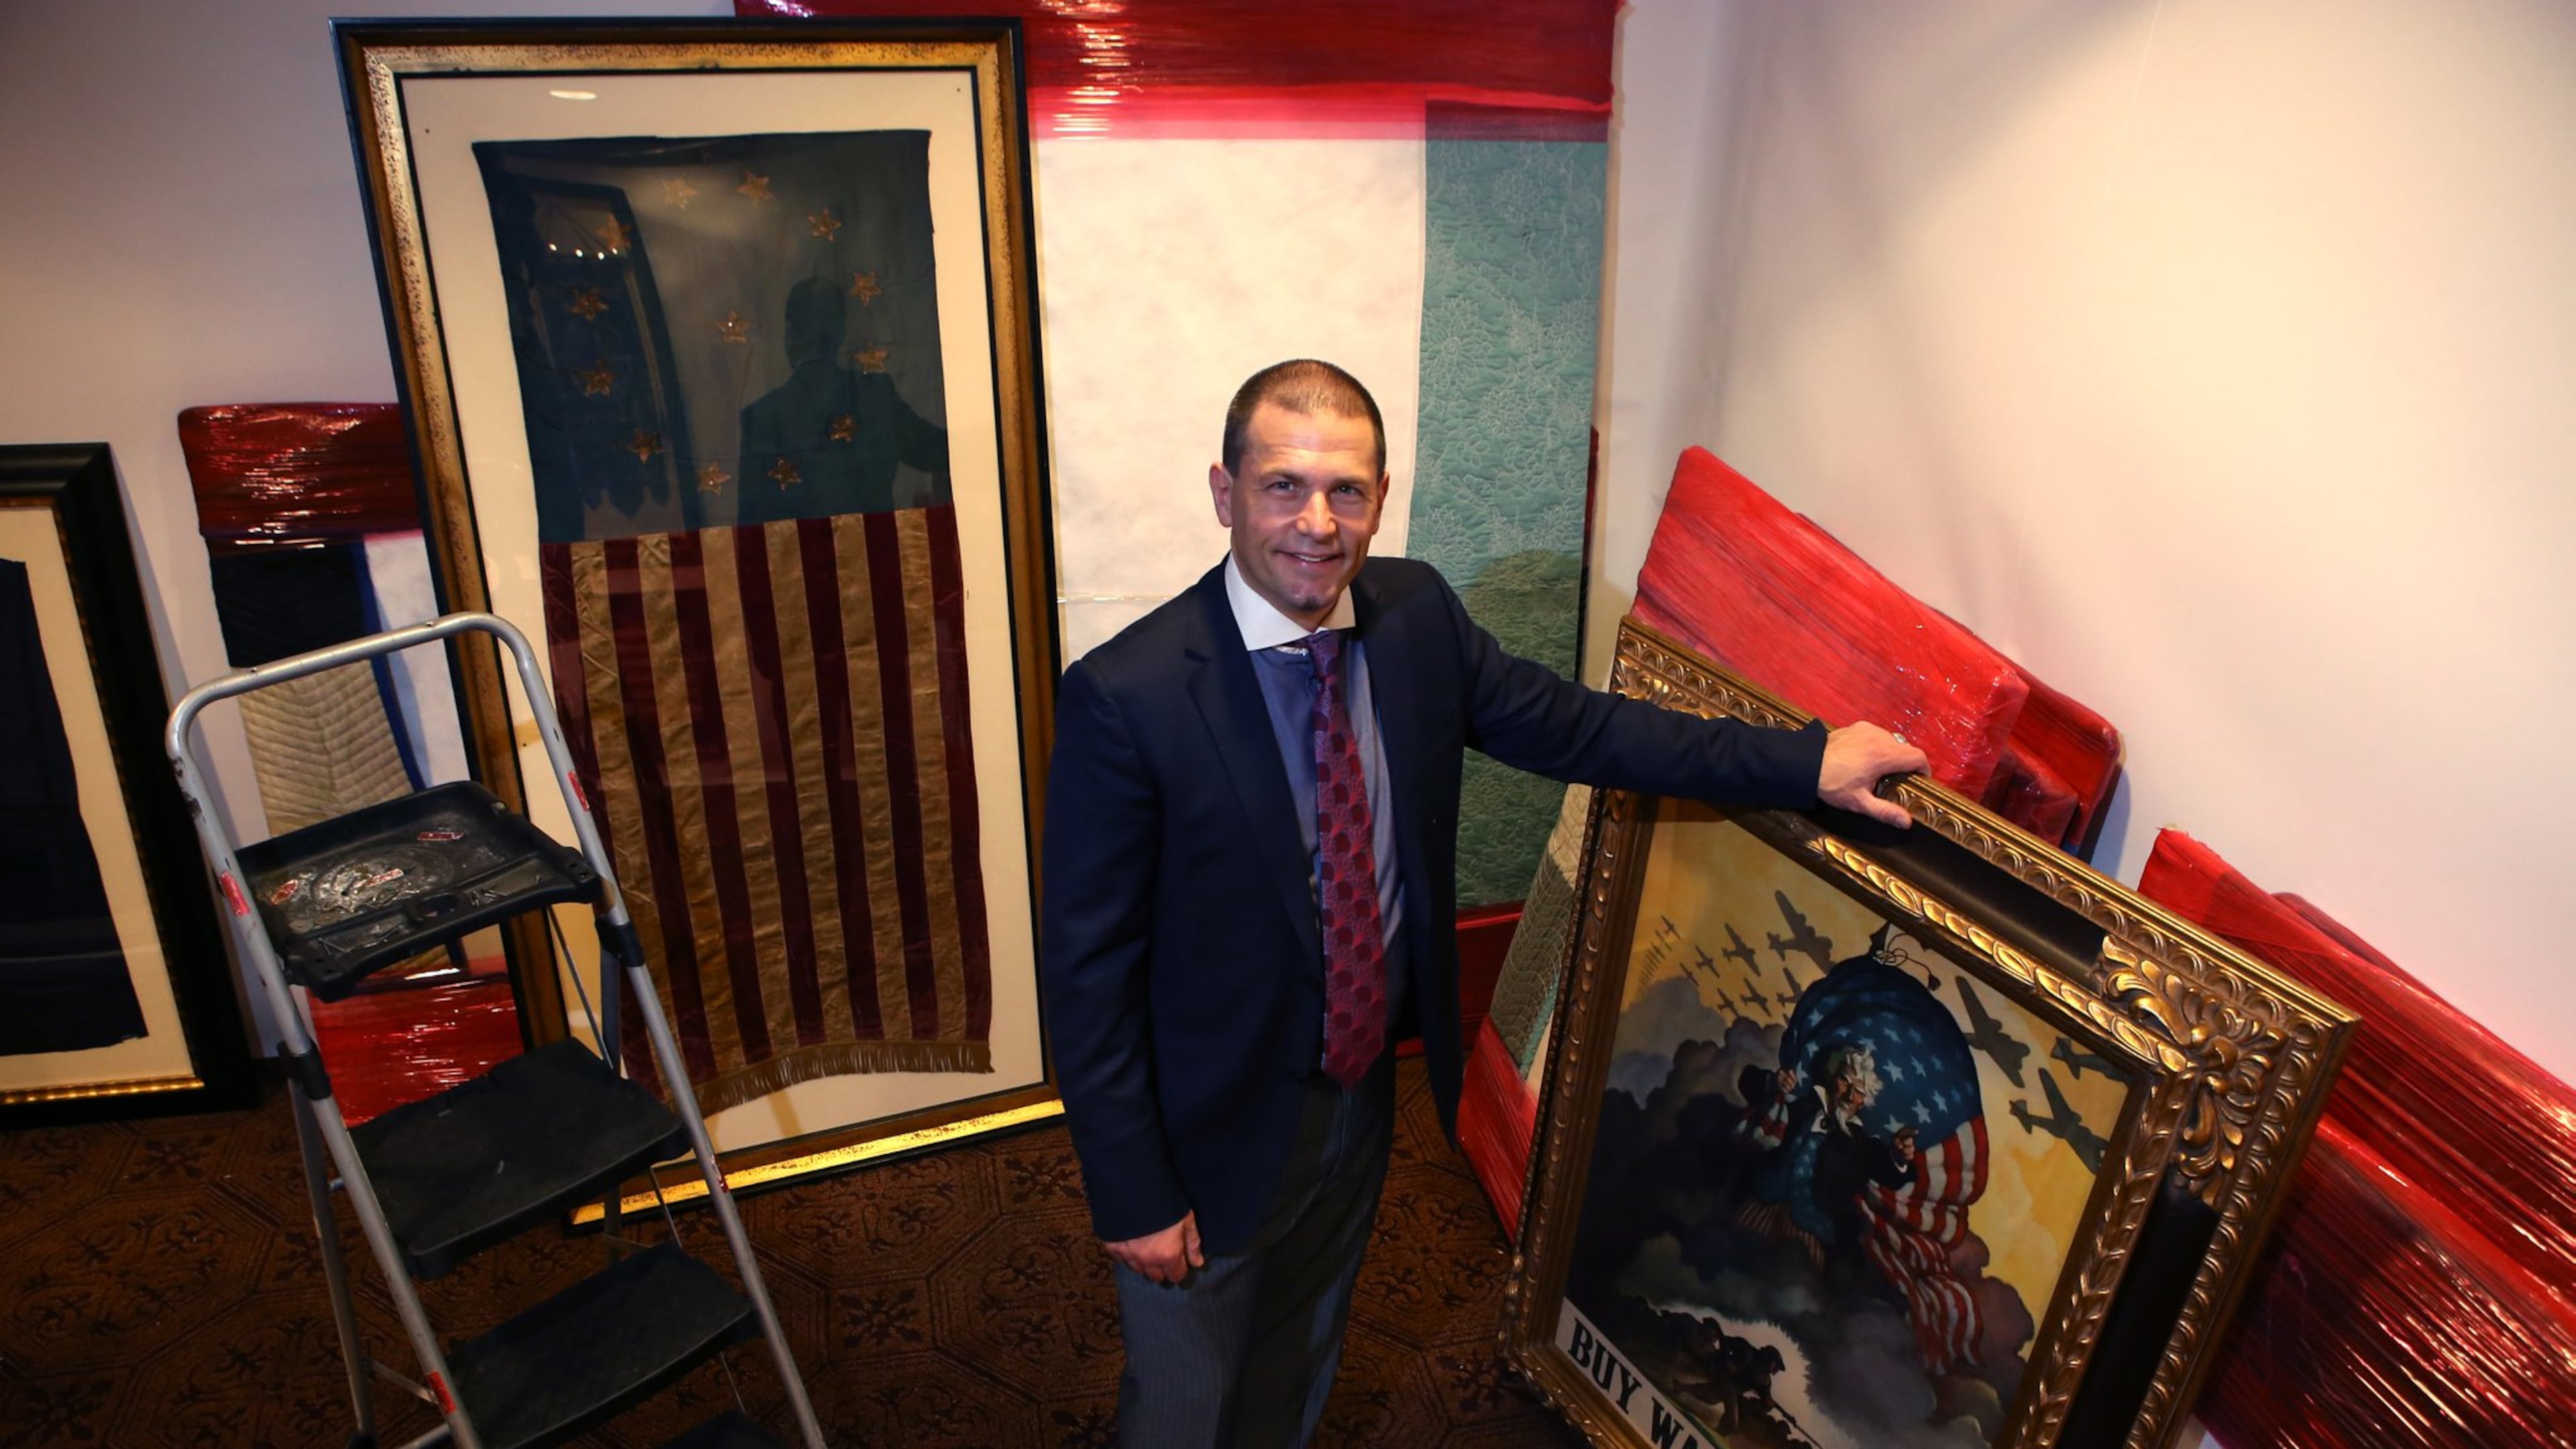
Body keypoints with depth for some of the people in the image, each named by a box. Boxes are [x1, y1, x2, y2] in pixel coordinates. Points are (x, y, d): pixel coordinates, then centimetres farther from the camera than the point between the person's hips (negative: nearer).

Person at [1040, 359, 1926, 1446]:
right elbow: (1086, 969, -20)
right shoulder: (1124, 697, -27)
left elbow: (1571, 726, 2)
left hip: (1363, 1096, 5)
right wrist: (1132, 1194, -17)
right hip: (1213, 1131, -5)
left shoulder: (1415, 615, -9)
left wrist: (1806, 762, -1)